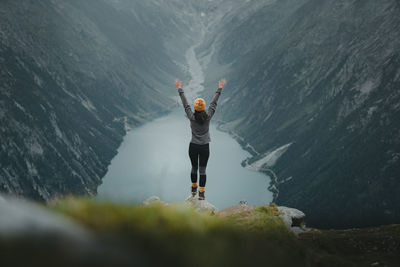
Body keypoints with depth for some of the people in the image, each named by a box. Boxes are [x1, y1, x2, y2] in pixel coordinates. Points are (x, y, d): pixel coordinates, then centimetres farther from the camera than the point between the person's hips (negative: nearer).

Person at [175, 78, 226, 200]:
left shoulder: (192, 117, -13)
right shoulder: (208, 117, -11)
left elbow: (185, 104, -3)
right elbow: (214, 103, -1)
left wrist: (180, 89, 6)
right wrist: (219, 89, 9)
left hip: (193, 147, 0)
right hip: (205, 147, 0)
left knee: (194, 168, 18)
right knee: (202, 170, 3)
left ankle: (193, 189, 33)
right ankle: (201, 193, 3)